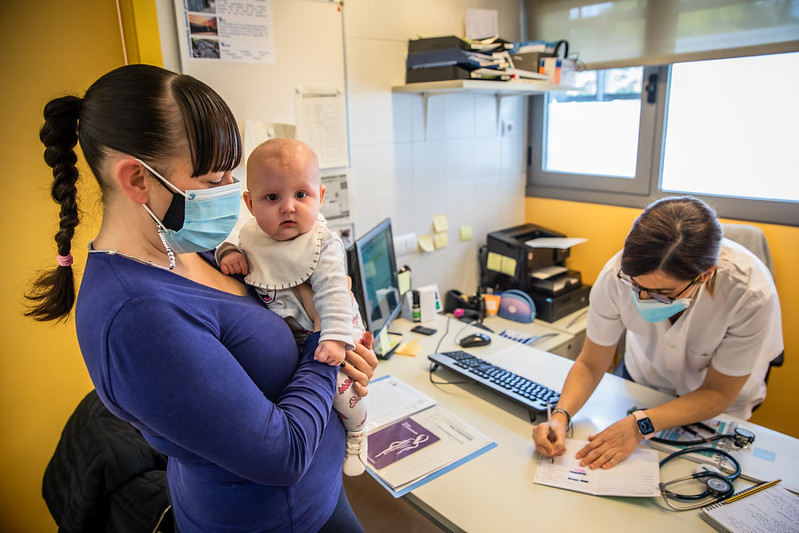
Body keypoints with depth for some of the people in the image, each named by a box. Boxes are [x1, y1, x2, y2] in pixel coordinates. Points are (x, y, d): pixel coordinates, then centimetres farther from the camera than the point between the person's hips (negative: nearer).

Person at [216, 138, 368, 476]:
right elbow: (236, 246, 10)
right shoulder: (251, 235, -9)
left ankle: (355, 434, 21)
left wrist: (335, 338, -39)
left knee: (339, 385, -13)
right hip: (278, 334, 5)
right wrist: (228, 253, -15)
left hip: (322, 333, -5)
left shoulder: (323, 244, -23)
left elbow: (332, 293, -28)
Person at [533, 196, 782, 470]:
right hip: (642, 378, 1)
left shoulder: (751, 293, -34)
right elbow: (590, 364, -17)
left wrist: (640, 425, -34)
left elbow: (717, 393, -20)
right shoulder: (618, 275, -31)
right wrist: (561, 415, -35)